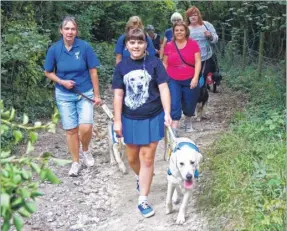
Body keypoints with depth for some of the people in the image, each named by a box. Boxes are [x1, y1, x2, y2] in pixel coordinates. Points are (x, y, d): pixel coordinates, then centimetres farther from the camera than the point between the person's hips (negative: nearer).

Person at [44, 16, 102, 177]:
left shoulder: (85, 47, -12)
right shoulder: (54, 49, -8)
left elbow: (93, 72, -5)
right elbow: (48, 72, 4)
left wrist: (97, 95, -3)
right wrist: (62, 82, -14)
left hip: (85, 94, -1)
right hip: (64, 96, 1)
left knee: (86, 128, -14)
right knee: (71, 130, 6)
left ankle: (85, 150, 19)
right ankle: (76, 162, 23)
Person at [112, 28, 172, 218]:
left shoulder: (154, 63, -6)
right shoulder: (121, 67, 0)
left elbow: (164, 89, -7)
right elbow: (118, 95, 1)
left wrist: (167, 113, -15)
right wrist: (117, 121, 0)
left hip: (152, 118, -3)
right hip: (130, 119, 3)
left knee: (147, 159, 2)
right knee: (132, 158, 15)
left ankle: (143, 200, 13)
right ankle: (140, 178, 49)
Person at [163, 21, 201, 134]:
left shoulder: (193, 44, -4)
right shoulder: (169, 46, 1)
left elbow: (198, 61, -6)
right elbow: (165, 63, 9)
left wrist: (195, 77, -15)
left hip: (190, 80, 0)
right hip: (173, 80, 1)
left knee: (189, 104, 11)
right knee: (174, 104, -8)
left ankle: (188, 122, 40)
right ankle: (174, 129, -6)